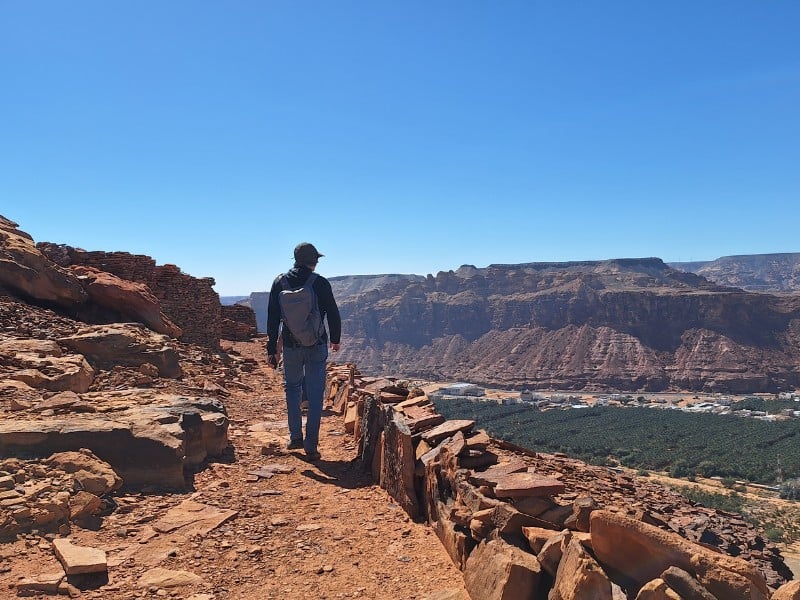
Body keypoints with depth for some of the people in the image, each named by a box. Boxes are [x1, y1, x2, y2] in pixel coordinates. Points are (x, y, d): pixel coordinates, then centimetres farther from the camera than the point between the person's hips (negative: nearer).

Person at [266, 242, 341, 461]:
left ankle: (295, 437, 21)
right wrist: (335, 339, 16)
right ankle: (311, 446, 5)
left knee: (292, 388, 21)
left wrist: (272, 349, 8)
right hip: (317, 346, -2)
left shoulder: (280, 282, 0)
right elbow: (333, 314, -1)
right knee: (315, 395, 4)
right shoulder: (320, 283, -7)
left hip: (291, 346, 2)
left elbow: (272, 318, 2)